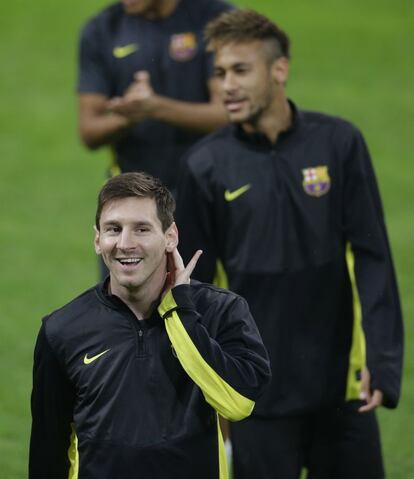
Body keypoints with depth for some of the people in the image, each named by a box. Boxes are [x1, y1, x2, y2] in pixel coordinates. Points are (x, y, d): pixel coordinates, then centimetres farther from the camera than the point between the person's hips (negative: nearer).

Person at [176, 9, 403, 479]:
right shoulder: (206, 165, -3)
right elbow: (192, 285, 4)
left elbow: (372, 258, -2)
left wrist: (380, 361, -10)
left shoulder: (338, 143, -3)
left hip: (340, 381, 1)